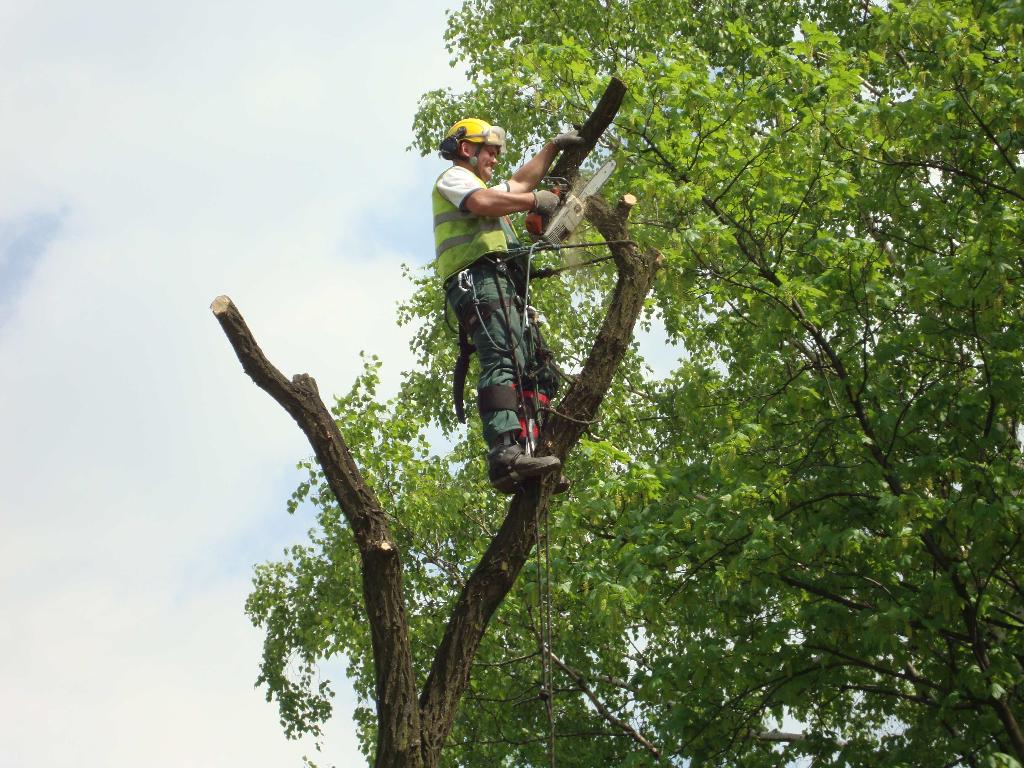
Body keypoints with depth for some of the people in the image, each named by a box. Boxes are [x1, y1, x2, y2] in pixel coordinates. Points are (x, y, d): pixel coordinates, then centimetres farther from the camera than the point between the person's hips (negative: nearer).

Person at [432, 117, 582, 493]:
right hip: (481, 278, -11)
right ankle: (506, 453, -44)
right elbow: (483, 202, -14)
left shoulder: (476, 186, 39)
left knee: (537, 373, 1)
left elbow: (519, 183, 50)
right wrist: (536, 200, -3)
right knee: (504, 361, -28)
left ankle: (526, 453, -12)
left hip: (502, 289, 11)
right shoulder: (454, 177, 9)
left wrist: (552, 147, 47)